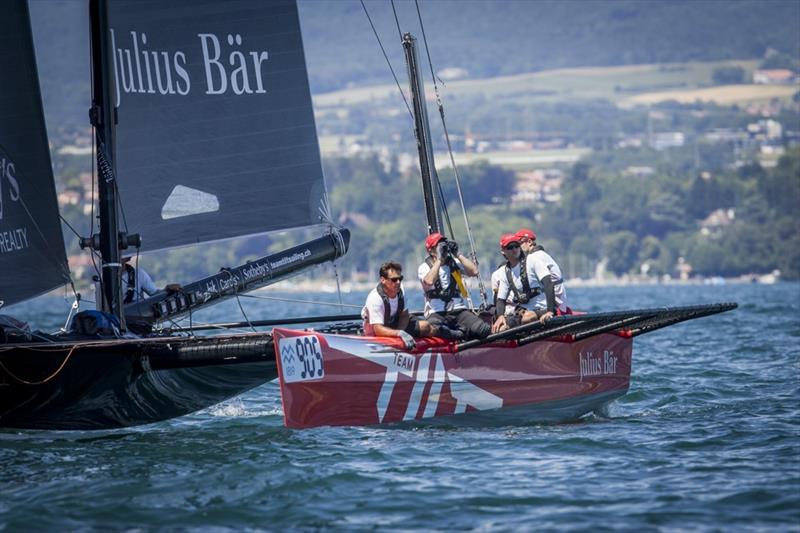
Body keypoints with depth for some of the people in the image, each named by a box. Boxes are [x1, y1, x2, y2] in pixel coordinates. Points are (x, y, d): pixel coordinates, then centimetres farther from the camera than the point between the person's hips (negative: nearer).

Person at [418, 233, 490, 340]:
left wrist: (458, 254, 1)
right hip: (436, 314, -3)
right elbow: (429, 281, -19)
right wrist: (439, 259, -11)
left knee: (483, 330, -24)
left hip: (458, 311, 4)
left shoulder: (454, 263, 16)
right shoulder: (424, 267, 5)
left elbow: (474, 271, 0)